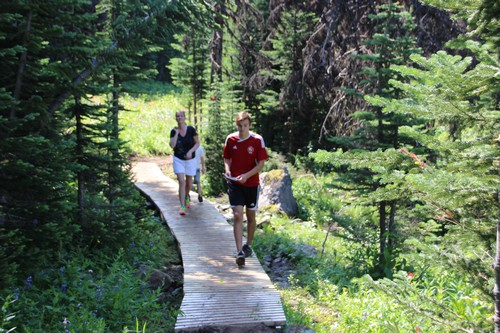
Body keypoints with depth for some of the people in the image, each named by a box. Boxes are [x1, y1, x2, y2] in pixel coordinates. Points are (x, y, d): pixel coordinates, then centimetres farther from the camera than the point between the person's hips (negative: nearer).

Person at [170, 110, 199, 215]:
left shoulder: (191, 129, -9)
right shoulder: (173, 131, -4)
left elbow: (197, 143, -3)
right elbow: (172, 145, -14)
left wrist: (191, 151, -17)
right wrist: (177, 133, -17)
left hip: (190, 159, 0)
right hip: (178, 159, 0)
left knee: (189, 183, 14)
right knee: (181, 181, -14)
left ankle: (187, 196, 47)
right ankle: (182, 206, -12)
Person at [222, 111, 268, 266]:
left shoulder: (257, 140, -8)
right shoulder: (230, 139, -1)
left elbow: (261, 163, -8)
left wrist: (246, 176, -20)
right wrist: (227, 170, -10)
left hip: (252, 184, 0)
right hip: (234, 183, 0)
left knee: (251, 216, 12)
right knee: (237, 215, -11)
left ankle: (248, 245, 34)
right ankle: (239, 252, -13)